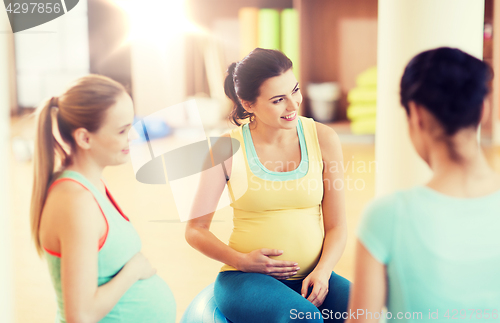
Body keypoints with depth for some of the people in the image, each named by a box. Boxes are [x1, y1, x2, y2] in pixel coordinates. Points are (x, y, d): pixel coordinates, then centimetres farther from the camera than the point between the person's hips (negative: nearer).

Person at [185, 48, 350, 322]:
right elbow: (195, 229, 3)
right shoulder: (228, 149, -3)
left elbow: (336, 226, 5)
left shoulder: (323, 139, 3)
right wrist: (241, 260, -12)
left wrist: (323, 271, -13)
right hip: (245, 278, -2)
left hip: (310, 276, 2)